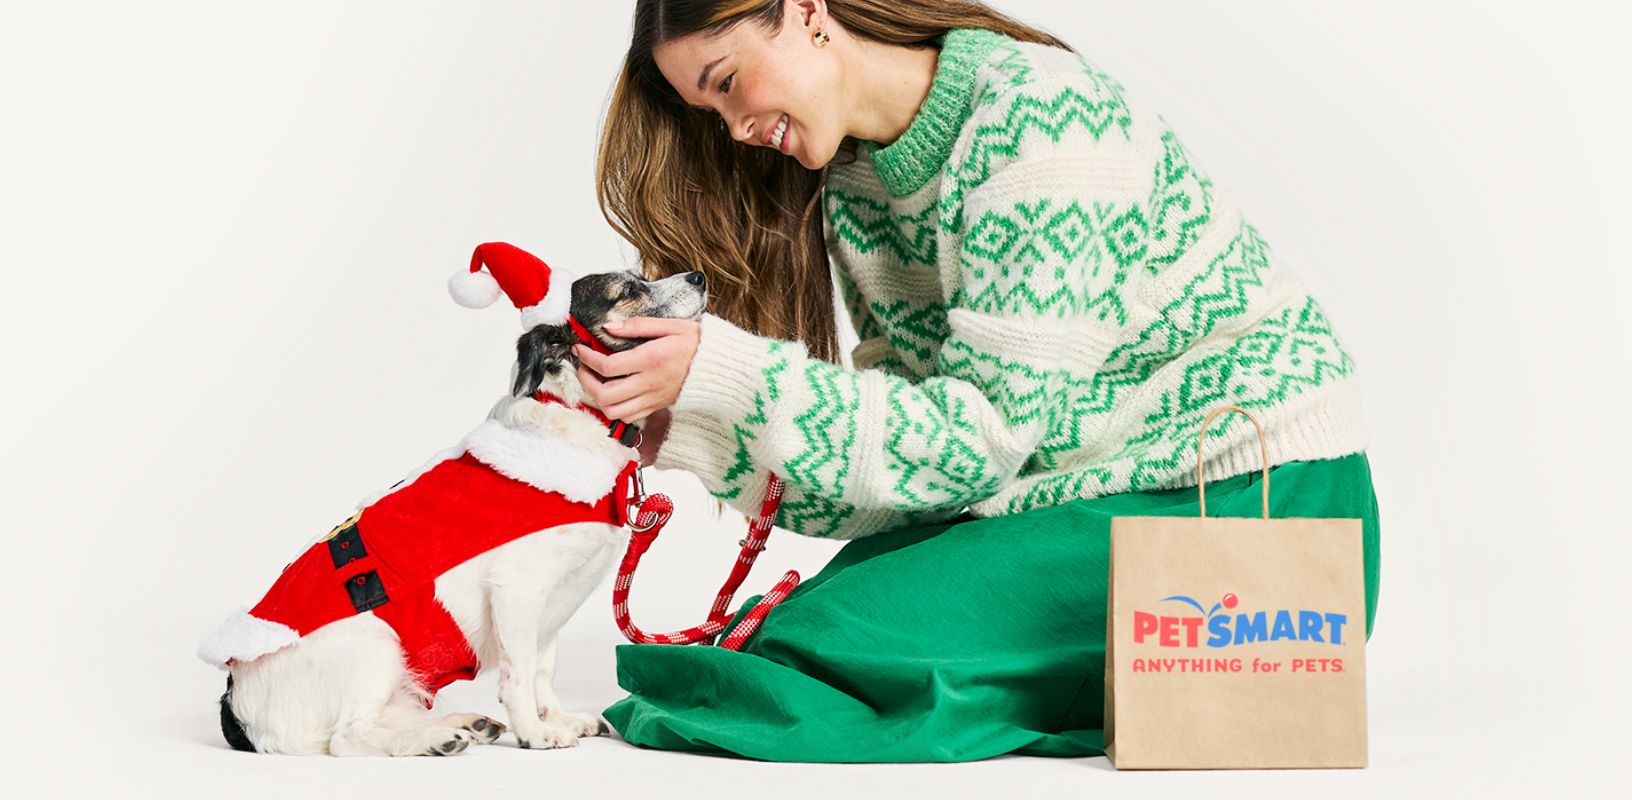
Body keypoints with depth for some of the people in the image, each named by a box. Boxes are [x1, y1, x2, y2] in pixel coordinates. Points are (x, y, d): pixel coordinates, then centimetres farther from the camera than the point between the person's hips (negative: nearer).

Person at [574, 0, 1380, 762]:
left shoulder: (1042, 112, -19)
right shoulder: (853, 192, 6)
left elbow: (985, 432, -21)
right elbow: (908, 430, 5)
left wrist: (725, 373, -23)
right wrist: (686, 425, -7)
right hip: (1097, 493, 8)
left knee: (845, 643, -19)